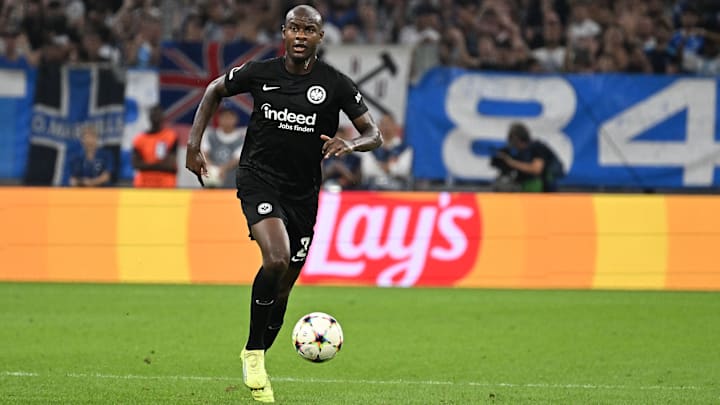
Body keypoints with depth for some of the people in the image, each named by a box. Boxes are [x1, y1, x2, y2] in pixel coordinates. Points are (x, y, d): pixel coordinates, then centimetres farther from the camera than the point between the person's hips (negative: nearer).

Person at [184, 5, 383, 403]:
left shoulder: (335, 84, -5)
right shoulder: (260, 72, -4)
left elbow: (374, 135, -2)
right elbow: (214, 90, 14)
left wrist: (351, 143, -25)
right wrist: (193, 144, 7)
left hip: (302, 191, 3)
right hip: (259, 178, -2)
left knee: (283, 287, 8)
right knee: (276, 258, -27)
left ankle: (255, 363, 28)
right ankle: (254, 354, -13)